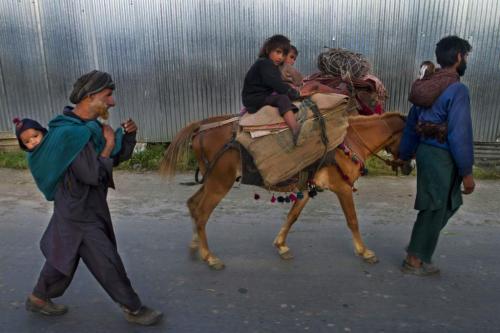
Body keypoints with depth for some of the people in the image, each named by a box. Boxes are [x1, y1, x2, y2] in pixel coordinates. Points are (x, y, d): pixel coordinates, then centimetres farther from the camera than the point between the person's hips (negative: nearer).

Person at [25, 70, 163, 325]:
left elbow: (120, 157, 9)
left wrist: (128, 135, -8)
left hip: (88, 207, 10)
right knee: (107, 262, 1)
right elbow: (92, 174, -26)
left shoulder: (90, 126, 4)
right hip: (79, 212, -9)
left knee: (63, 254, 24)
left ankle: (38, 299, 44)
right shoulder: (70, 133, -24)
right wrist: (107, 146, -17)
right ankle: (133, 309, 16)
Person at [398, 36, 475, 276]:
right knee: (435, 210, 5)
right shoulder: (457, 89, -16)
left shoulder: (426, 86, 10)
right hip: (442, 156, -9)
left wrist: (404, 155, 22)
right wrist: (467, 171, -13)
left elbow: (411, 123, 15)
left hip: (426, 150, 9)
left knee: (450, 203, 22)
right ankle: (415, 261, 17)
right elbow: (459, 134, -19)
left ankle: (416, 247, 27)